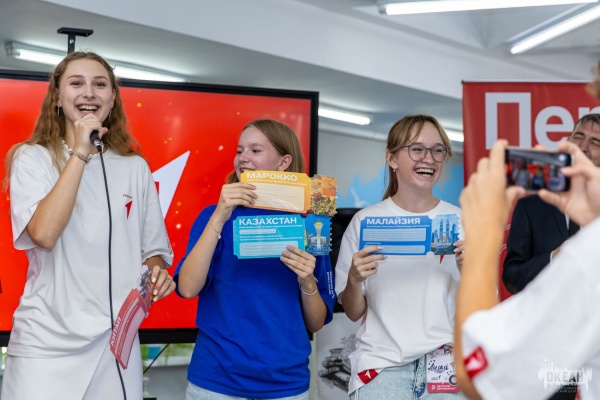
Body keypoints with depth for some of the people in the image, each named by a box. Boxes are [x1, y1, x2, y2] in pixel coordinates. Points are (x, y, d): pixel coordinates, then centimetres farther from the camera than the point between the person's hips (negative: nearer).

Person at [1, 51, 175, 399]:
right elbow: (43, 233, -20)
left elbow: (153, 249, 14)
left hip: (116, 341, 3)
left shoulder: (136, 167, 6)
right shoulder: (32, 159, -2)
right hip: (47, 343, -3)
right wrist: (80, 152, -17)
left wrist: (157, 273, -8)